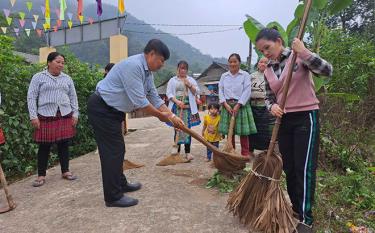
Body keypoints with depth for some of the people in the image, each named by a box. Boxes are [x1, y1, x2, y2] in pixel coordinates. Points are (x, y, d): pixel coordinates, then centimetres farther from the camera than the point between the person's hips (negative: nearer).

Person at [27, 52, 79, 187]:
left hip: (65, 116, 3)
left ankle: (65, 171, 20)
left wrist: (75, 114, 7)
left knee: (64, 144, 7)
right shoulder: (38, 77, 4)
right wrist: (33, 116, -7)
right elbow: (31, 97, 1)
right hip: (46, 117, -3)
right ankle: (41, 175, 13)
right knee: (44, 146, 2)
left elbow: (73, 97, 15)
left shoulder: (67, 78, 13)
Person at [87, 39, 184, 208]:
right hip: (101, 109, -10)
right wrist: (160, 115, -12)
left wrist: (172, 116, 4)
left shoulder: (147, 72, 7)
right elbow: (139, 102, -26)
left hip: (112, 110, 10)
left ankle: (120, 184, 33)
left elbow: (154, 98, 11)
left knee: (118, 149, 17)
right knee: (112, 151, -6)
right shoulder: (133, 66, -24)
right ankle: (113, 197, 4)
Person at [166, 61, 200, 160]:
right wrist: (177, 101, -14)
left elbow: (196, 92, 7)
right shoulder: (172, 80, 8)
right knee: (177, 128, 0)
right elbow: (169, 93, 1)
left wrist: (190, 85, -10)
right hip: (176, 107, -1)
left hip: (188, 107, 1)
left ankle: (187, 152, 0)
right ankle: (177, 152, 7)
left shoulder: (191, 80, 14)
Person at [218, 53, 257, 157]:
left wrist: (237, 105, -15)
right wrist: (226, 104, -9)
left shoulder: (245, 75, 1)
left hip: (241, 105, -3)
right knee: (229, 131, 7)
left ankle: (245, 153, 8)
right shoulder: (224, 76, 11)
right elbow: (220, 91, 5)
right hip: (227, 106, 3)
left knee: (243, 131, -1)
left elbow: (247, 91, -7)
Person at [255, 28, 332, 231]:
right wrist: (272, 107, -10)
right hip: (284, 121, 6)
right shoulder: (268, 71, 9)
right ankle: (296, 209, 28)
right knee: (288, 168, 11)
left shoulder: (297, 57, -6)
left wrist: (304, 52, -27)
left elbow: (327, 70, -17)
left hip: (306, 117, -6)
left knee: (304, 168, -6)